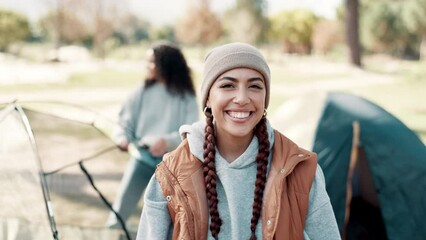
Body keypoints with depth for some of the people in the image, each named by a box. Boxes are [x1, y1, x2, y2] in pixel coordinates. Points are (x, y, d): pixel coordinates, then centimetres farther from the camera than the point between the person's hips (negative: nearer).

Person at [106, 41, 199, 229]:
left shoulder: (186, 98, -3)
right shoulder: (143, 92, 3)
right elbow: (125, 121, 3)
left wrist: (168, 142, -28)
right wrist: (123, 138, -19)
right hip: (142, 156, 1)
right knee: (120, 209, -3)